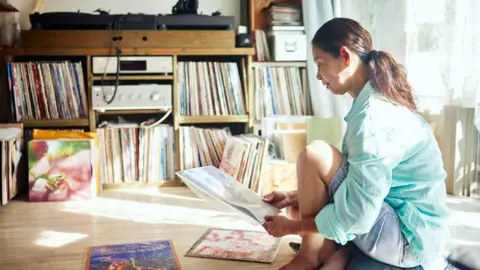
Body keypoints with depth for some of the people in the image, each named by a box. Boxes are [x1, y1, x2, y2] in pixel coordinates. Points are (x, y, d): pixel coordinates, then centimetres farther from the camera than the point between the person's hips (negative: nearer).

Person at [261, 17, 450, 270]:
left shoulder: (374, 116, -25)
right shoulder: (378, 103, 6)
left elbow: (356, 218, -25)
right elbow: (357, 181, 14)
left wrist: (292, 227, -11)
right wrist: (297, 198, 7)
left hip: (409, 239, -10)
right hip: (403, 229, 10)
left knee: (314, 155, -20)